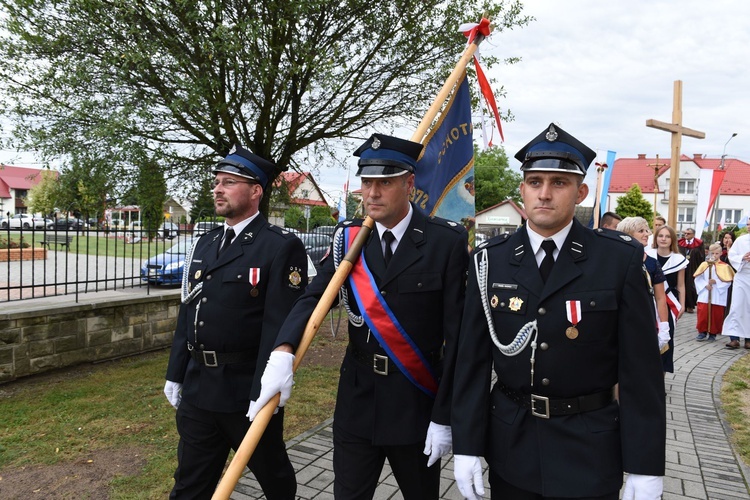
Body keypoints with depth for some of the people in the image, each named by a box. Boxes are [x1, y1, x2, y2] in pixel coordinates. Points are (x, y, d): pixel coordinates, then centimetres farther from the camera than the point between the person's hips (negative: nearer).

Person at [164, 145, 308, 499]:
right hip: (197, 388, 7)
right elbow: (188, 313, 13)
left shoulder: (282, 247, -14)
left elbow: (281, 325, -18)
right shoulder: (204, 245, 10)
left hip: (247, 391, -6)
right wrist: (175, 375, 14)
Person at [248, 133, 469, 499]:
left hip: (417, 403, -2)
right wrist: (283, 352, -27)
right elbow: (313, 299, -8)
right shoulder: (349, 238, 0)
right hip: (357, 398, 3)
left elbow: (457, 334, -11)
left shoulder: (447, 241, -12)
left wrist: (444, 417, -10)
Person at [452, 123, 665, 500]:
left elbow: (641, 369, -7)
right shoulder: (489, 260, -4)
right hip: (510, 447, 2)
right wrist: (466, 446, -4)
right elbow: (472, 359, -3)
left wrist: (645, 466, -7)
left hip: (589, 450, -1)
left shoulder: (621, 259, -9)